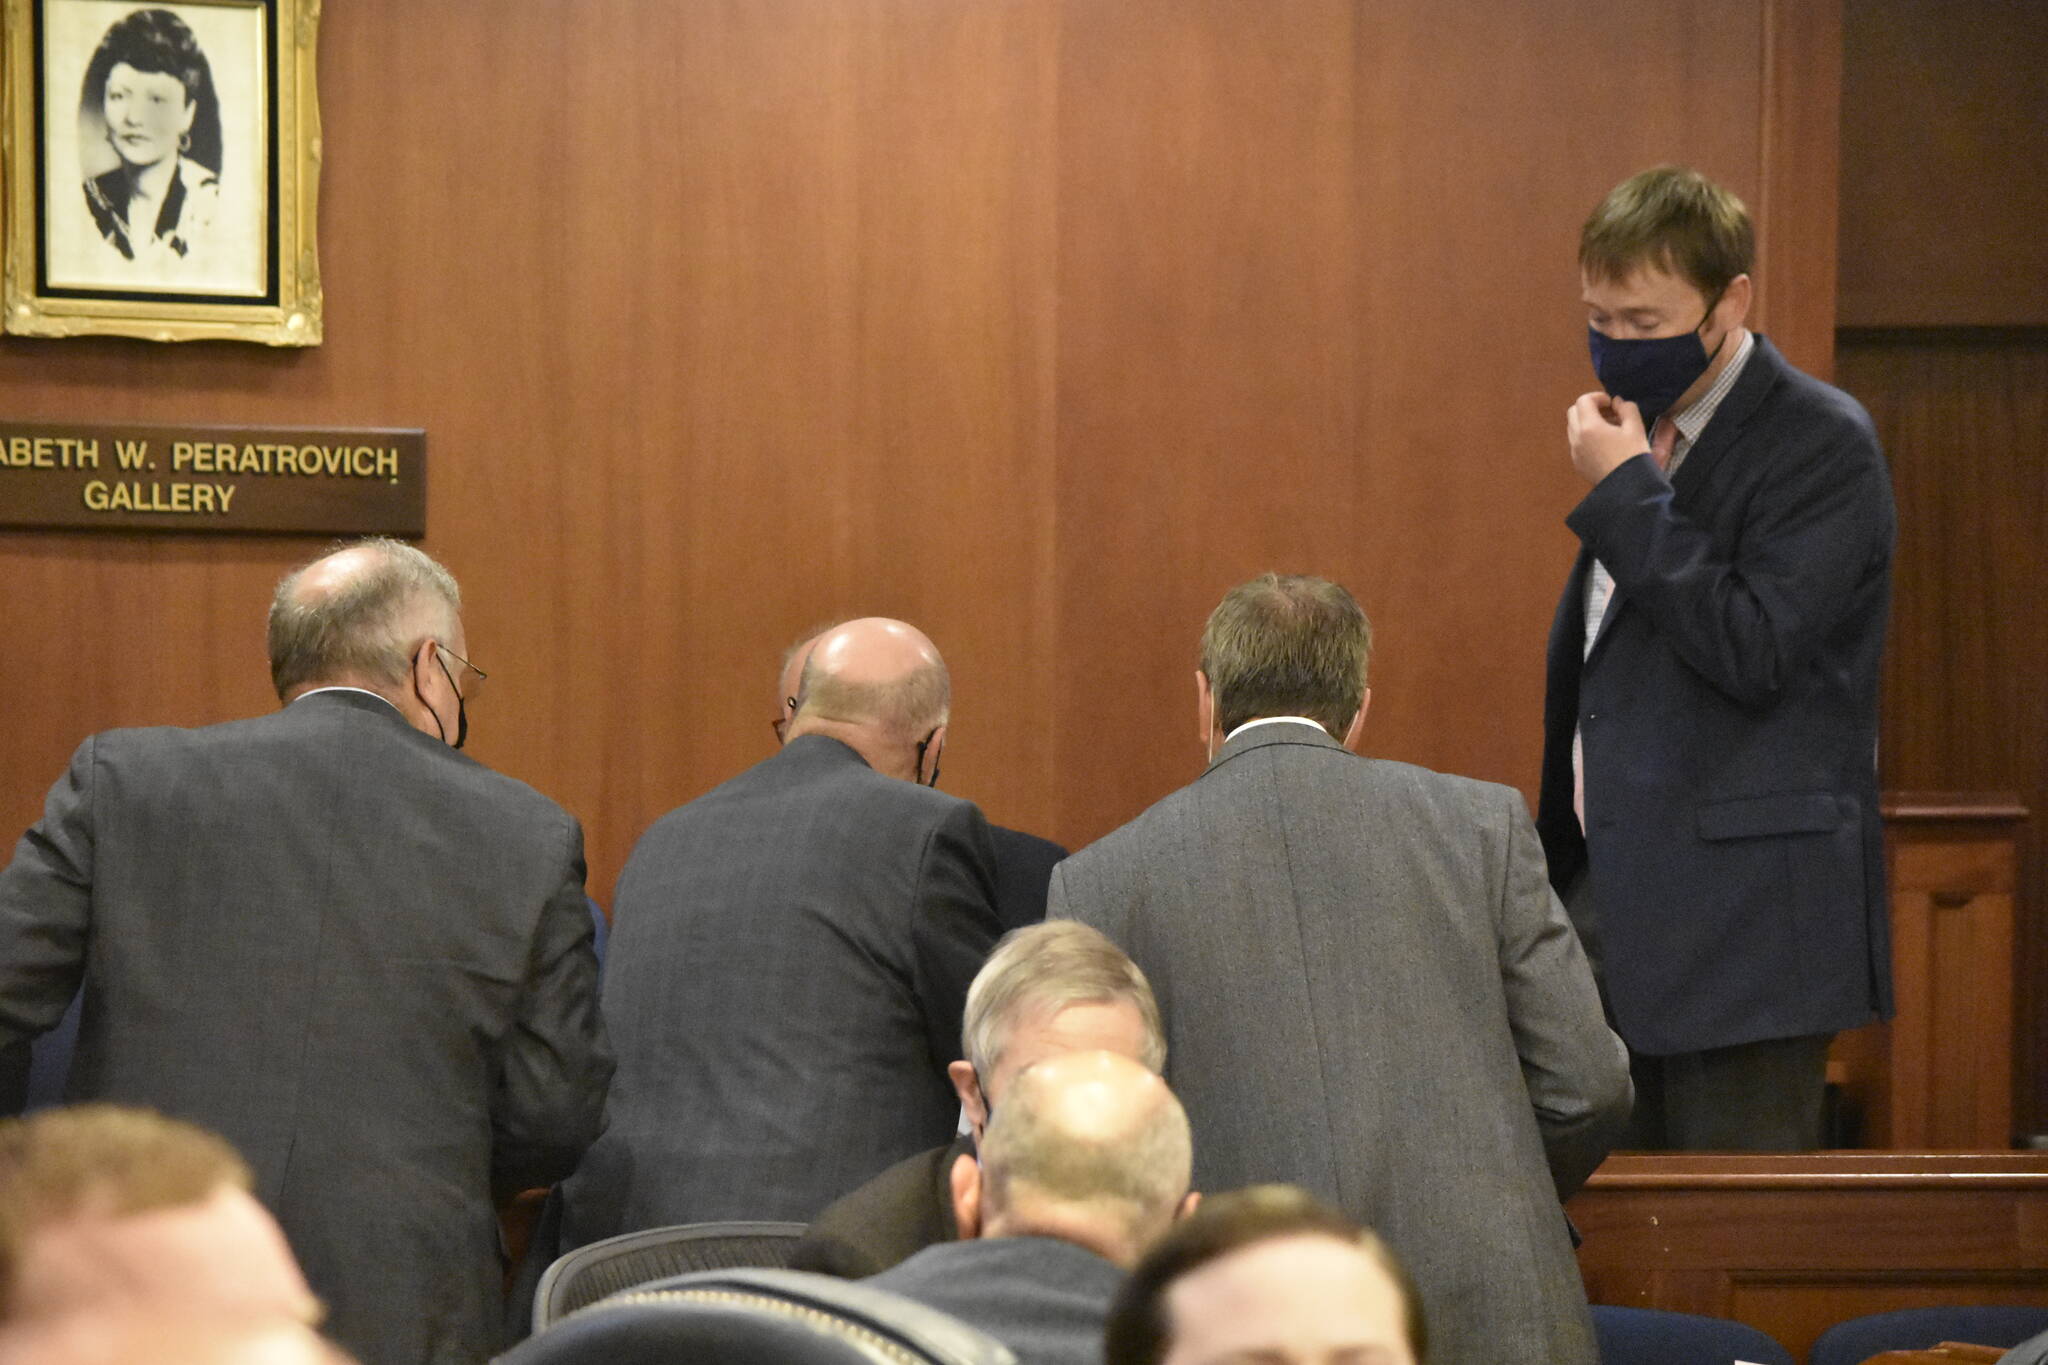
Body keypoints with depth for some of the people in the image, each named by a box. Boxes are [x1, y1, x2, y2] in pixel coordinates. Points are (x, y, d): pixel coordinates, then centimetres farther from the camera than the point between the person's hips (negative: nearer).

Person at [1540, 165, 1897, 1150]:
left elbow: (1753, 652, -22)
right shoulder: (1644, 433, 15)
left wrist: (1627, 494, -18)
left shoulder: (1821, 444, -11)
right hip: (1615, 887, 8)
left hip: (1742, 913, -8)